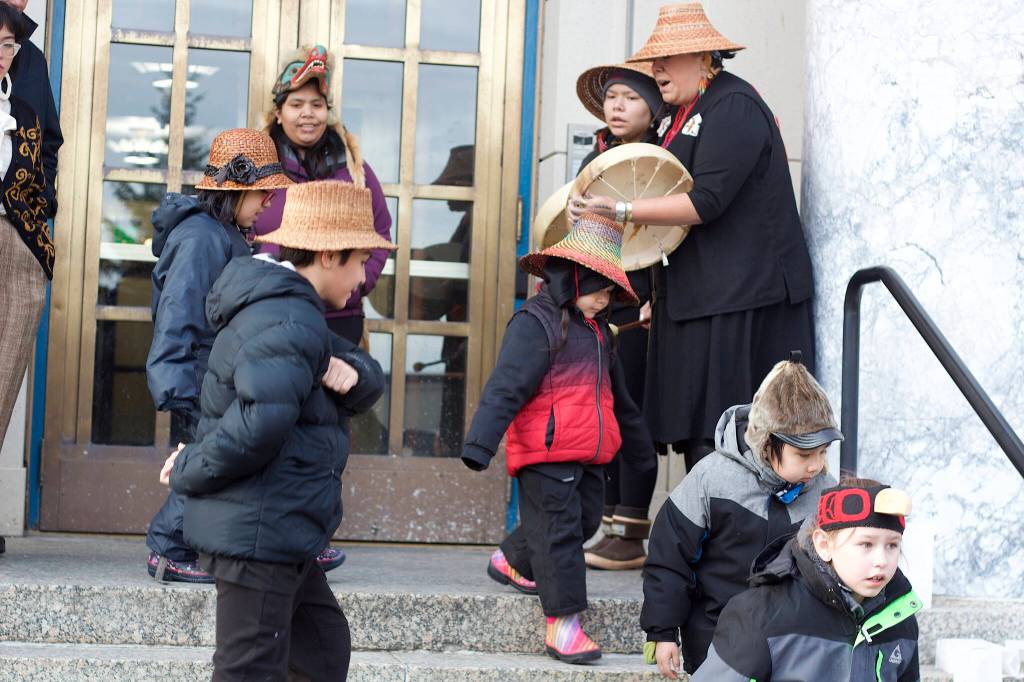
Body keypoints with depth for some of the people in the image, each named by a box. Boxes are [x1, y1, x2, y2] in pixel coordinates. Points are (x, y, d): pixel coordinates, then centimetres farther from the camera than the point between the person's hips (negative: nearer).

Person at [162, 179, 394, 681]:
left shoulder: (291, 312, 15)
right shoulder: (290, 326, -20)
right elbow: (259, 425, -32)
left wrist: (351, 372, -10)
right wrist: (188, 474, -18)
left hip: (274, 531, 11)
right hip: (257, 533, -11)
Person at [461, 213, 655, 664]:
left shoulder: (597, 331, 18)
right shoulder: (535, 323, -11)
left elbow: (619, 398, 29)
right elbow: (505, 388, -20)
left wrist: (641, 449, 36)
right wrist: (480, 444, -28)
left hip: (589, 457, 9)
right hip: (546, 456, -9)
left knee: (583, 522, 16)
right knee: (559, 533, -6)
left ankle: (511, 561, 36)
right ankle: (562, 624, -2)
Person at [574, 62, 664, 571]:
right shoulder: (596, 158, 15)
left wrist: (657, 300, -18)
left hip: (639, 304, -6)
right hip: (594, 302, 7)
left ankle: (631, 536, 0)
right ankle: (611, 525, 14)